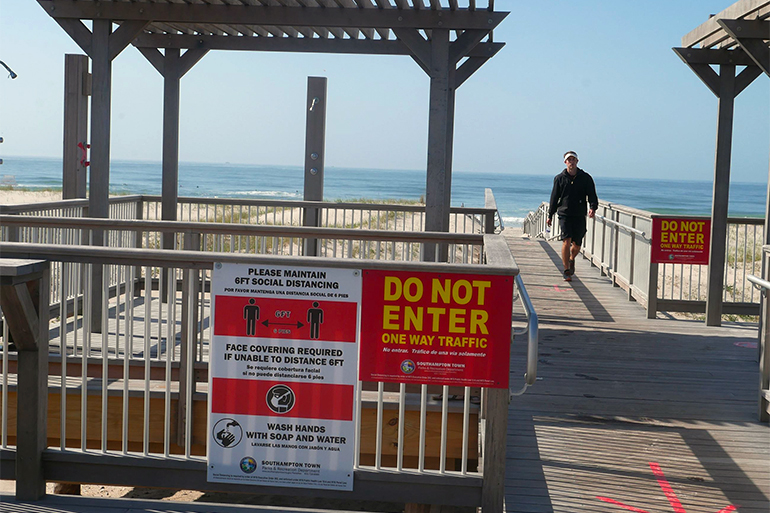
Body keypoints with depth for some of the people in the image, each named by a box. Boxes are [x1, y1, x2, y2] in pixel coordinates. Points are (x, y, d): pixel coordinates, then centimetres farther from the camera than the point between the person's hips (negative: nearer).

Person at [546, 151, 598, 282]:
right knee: (566, 241, -15)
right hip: (564, 214, -1)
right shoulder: (559, 178, 5)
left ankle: (571, 259, 41)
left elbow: (592, 195, 2)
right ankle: (566, 271, -7)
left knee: (577, 245, 6)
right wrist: (550, 215, 12)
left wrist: (592, 208, -18)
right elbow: (554, 197, 12)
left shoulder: (585, 178, 4)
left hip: (579, 216, 1)